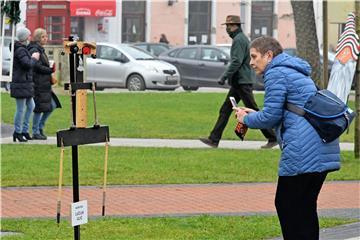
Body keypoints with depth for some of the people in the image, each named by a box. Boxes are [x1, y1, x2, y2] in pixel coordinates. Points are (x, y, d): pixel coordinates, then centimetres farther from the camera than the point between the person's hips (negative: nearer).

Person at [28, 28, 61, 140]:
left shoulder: (41, 50, 18)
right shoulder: (34, 50, -12)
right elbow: (37, 66, -20)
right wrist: (50, 70, -10)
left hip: (45, 84, 10)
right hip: (38, 84, -10)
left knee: (52, 105, 9)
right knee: (40, 108, -5)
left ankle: (40, 127, 20)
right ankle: (36, 132, 5)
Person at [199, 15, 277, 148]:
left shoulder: (239, 40, -15)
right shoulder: (242, 38, 17)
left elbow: (236, 61, -23)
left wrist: (224, 77, -20)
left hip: (242, 82, -11)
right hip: (239, 82, 11)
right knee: (225, 110, 8)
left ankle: (272, 138, -2)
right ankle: (214, 139, 8)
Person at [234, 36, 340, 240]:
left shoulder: (276, 73, -5)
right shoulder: (297, 73, 25)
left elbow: (271, 117, -10)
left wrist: (247, 119, 8)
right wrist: (254, 114, 23)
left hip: (303, 153, -10)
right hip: (324, 151, 10)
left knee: (287, 206, -2)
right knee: (306, 207, 16)